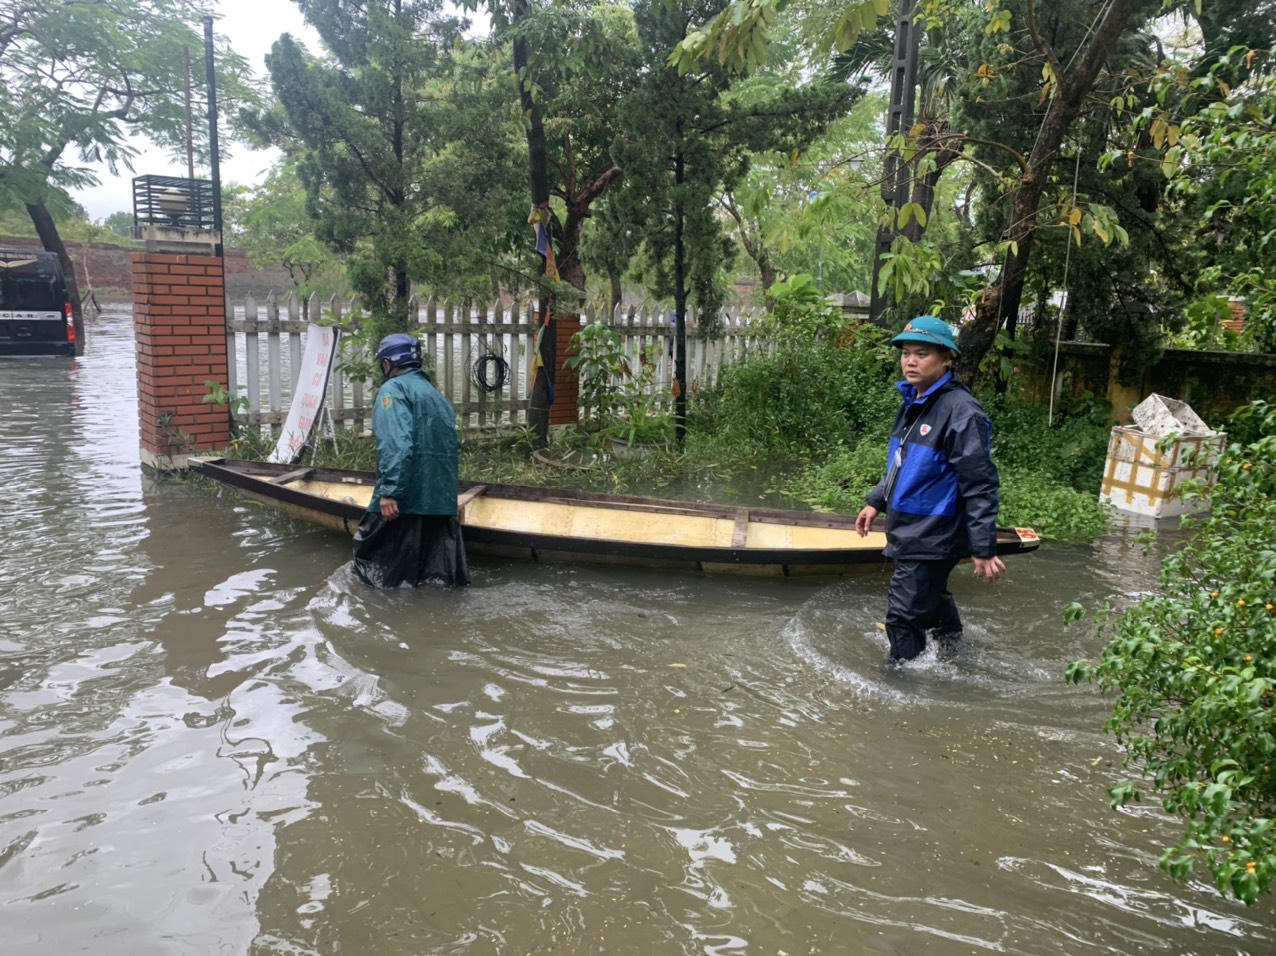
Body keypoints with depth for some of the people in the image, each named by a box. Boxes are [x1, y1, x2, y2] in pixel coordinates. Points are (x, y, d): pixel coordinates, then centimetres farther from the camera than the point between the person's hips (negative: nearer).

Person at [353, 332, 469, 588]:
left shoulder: (393, 389, -3)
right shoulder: (438, 396, 23)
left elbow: (395, 444, -18)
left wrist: (389, 491, -23)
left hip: (404, 500, -8)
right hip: (443, 500, 8)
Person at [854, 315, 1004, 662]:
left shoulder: (961, 411, -21)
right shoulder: (912, 403, 7)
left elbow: (980, 486, -22)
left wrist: (984, 549, -22)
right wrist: (876, 502, 18)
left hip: (932, 538, -9)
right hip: (908, 531, 10)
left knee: (903, 616, -4)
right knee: (930, 598, 27)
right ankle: (952, 650, 48)